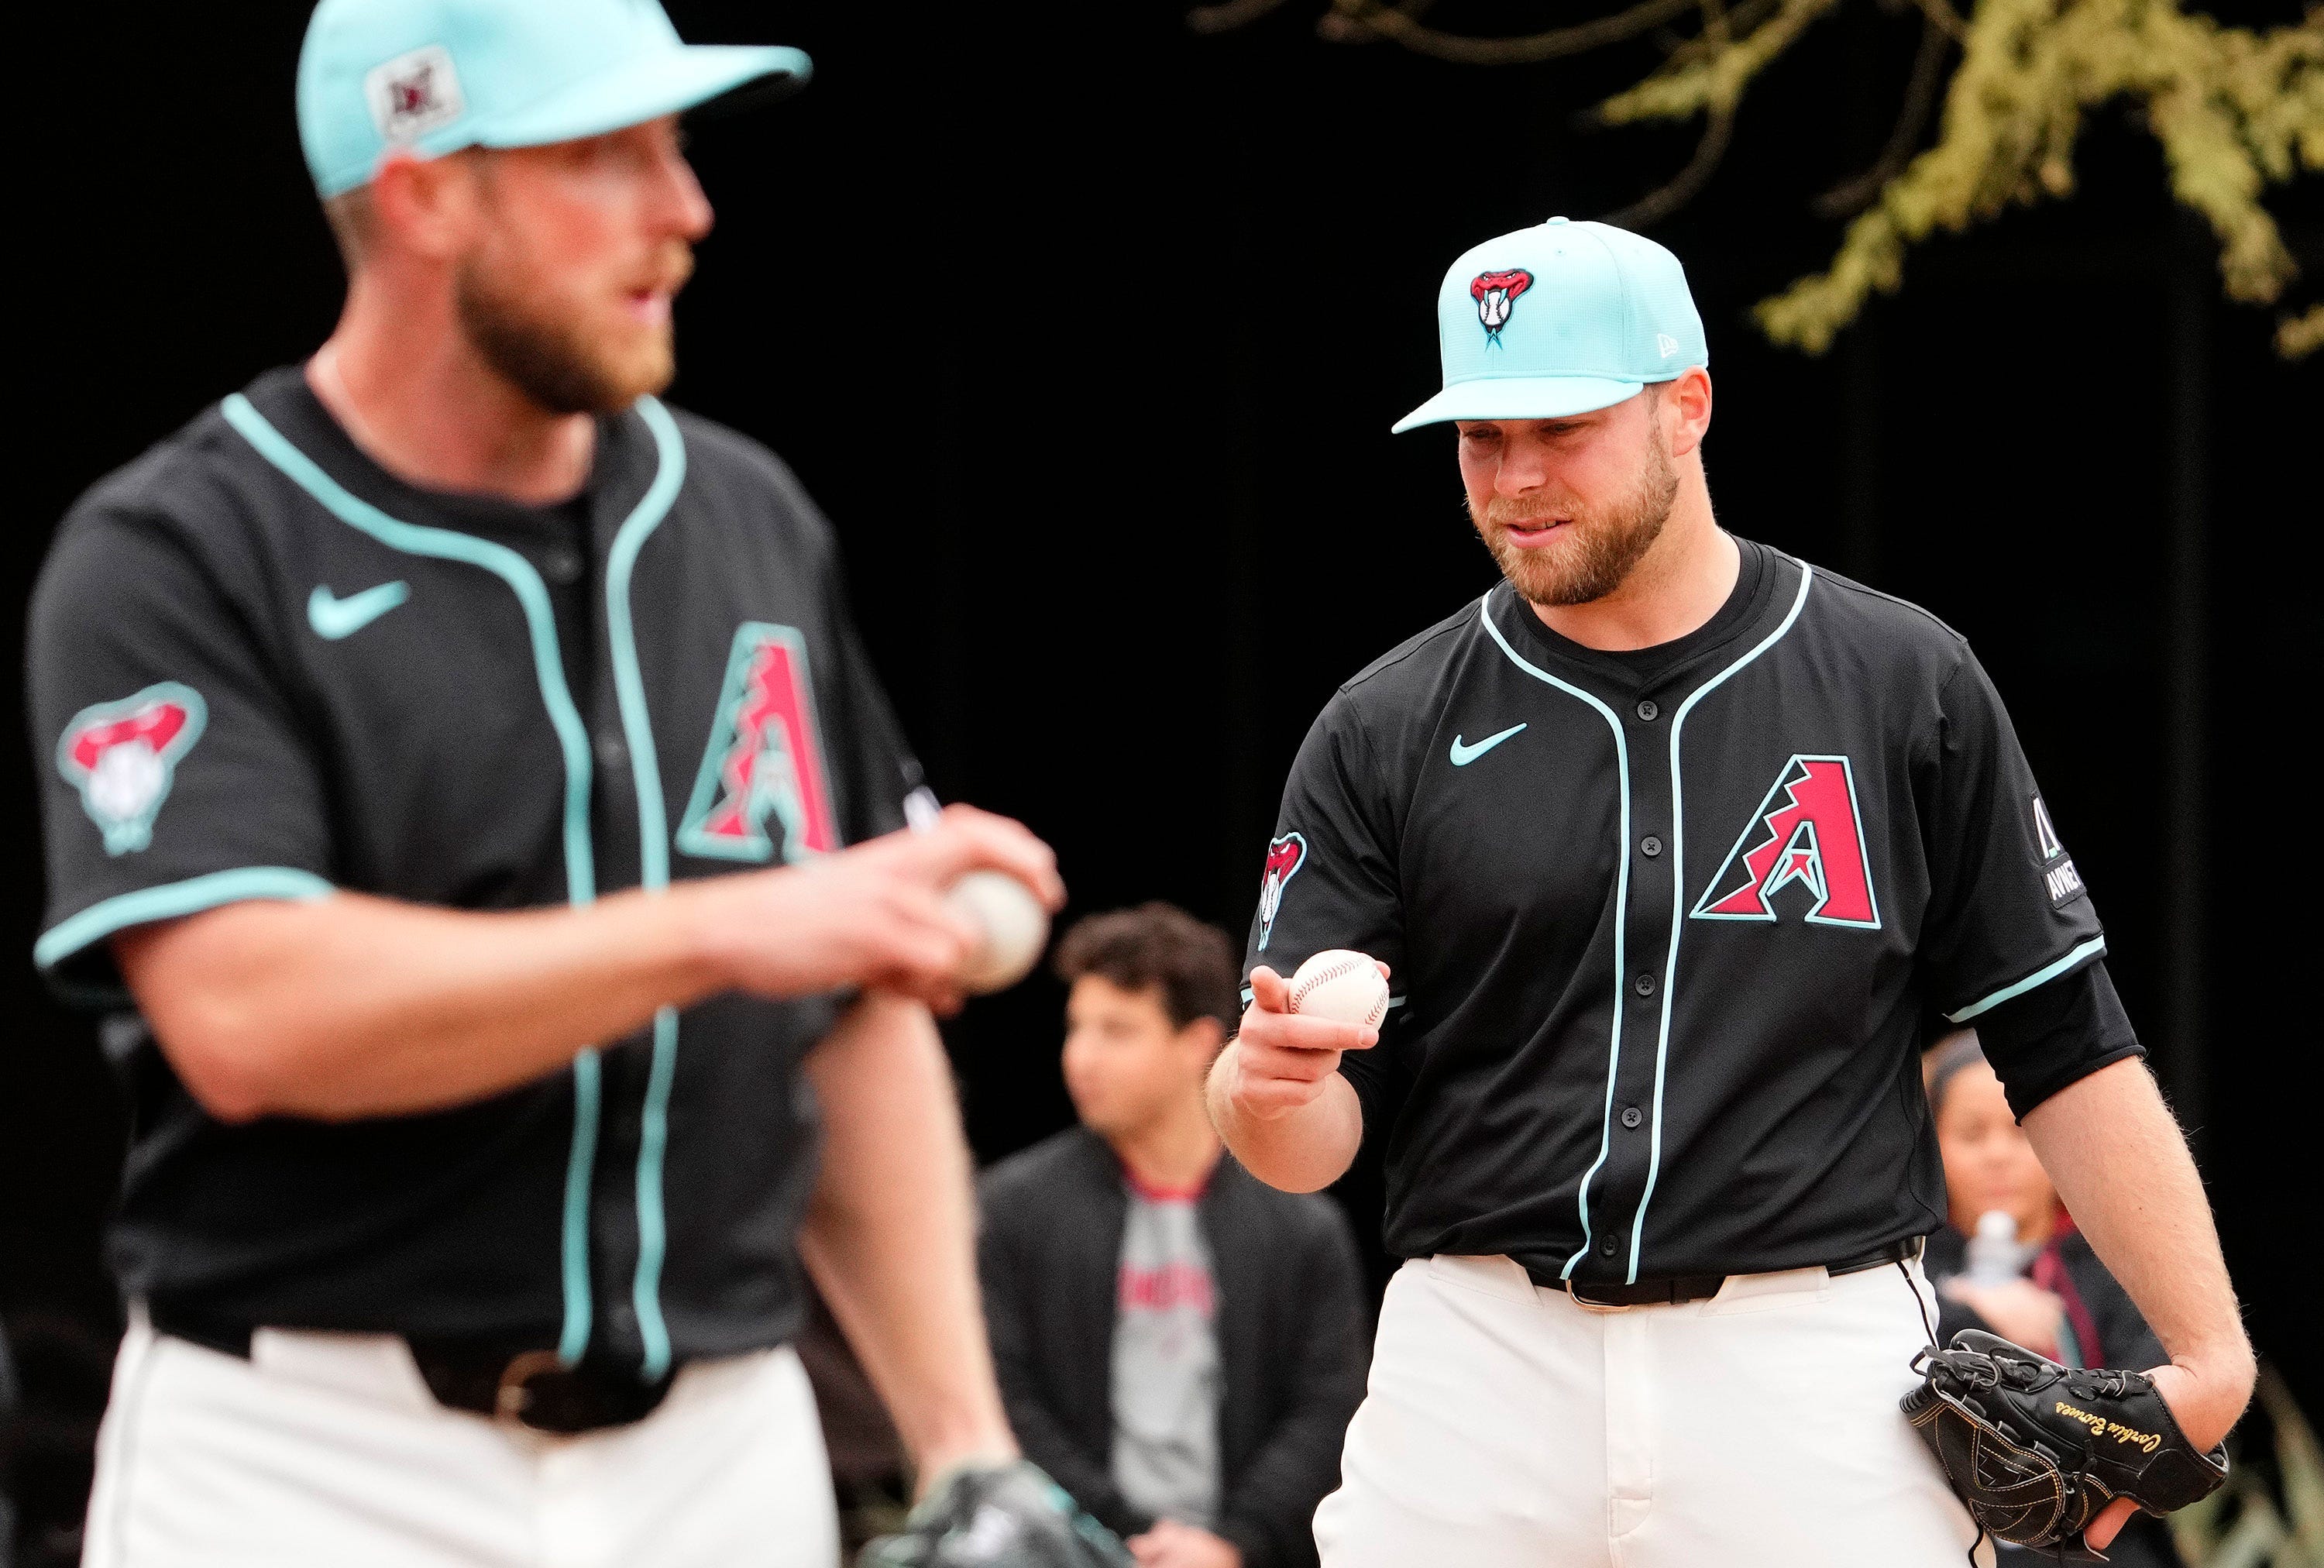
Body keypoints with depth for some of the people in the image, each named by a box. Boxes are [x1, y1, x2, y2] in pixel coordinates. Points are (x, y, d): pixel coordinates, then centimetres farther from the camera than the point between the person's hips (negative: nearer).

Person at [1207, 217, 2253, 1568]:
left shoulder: (1902, 684, 5)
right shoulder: (1386, 734, 6)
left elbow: (2065, 1043, 5)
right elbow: (1314, 1141, 4)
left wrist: (2208, 1353, -4)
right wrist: (1267, 1088, -20)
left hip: (1817, 1377, -1)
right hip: (1480, 1372, 1)